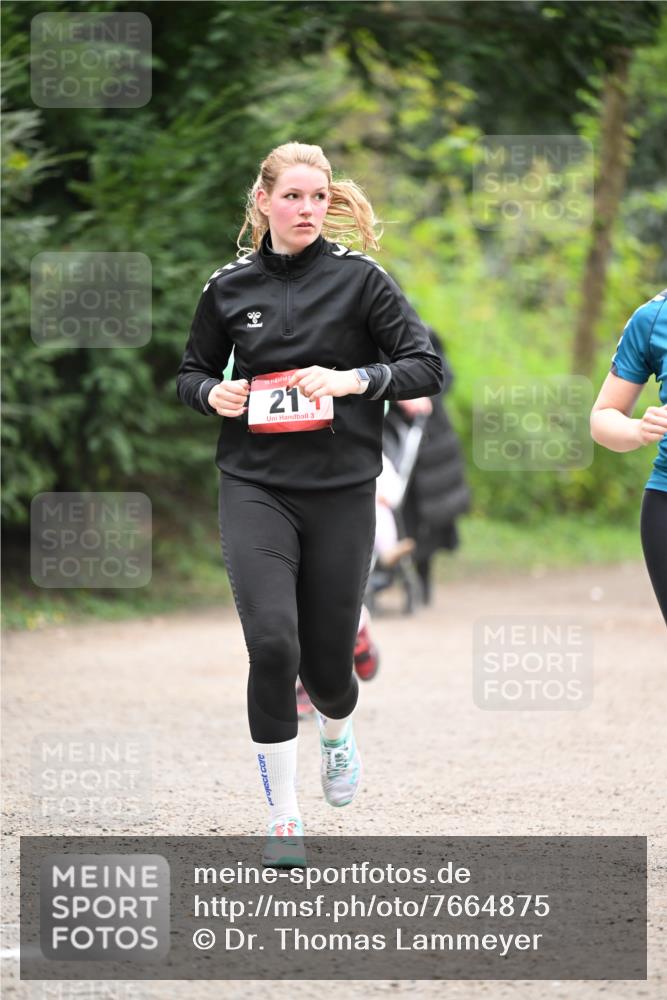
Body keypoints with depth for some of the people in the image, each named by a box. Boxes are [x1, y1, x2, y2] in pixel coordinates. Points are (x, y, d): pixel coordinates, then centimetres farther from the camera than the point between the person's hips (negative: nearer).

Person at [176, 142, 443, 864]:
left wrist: (354, 379, -18)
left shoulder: (360, 279, 0)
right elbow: (191, 373, 19)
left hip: (341, 489, 0)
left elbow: (426, 367, -2)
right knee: (272, 642, -17)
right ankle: (283, 818, -5)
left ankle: (336, 729, 45)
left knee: (327, 656, 5)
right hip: (255, 486, 0)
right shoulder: (230, 287, 6)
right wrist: (214, 394, -3)